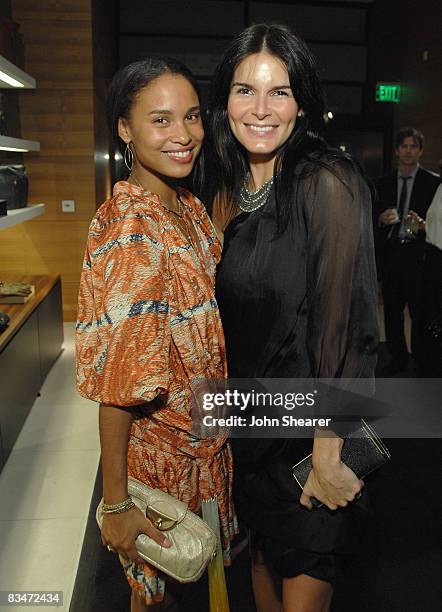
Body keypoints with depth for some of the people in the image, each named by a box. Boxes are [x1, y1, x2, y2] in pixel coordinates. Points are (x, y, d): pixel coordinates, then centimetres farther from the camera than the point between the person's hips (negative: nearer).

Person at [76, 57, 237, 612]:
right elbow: (117, 383, -25)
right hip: (159, 445, -7)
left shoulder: (191, 210, 1)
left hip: (208, 436, 7)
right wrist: (115, 503, -20)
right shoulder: (127, 228, -25)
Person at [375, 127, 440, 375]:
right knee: (392, 310, 10)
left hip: (418, 254, -4)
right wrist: (381, 219, -4)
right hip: (390, 252, 4)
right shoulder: (384, 183, 13)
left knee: (420, 312, -3)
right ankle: (398, 358, 24)